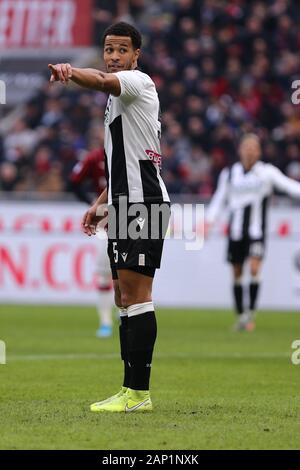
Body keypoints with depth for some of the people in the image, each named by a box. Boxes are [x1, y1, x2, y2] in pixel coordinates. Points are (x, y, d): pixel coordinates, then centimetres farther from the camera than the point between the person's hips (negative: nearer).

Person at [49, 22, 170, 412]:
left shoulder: (139, 82, -6)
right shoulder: (118, 99, 23)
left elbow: (103, 82, -31)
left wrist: (70, 72, -50)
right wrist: (101, 204, 24)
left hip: (144, 204, -10)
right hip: (126, 205, 10)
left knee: (135, 294, -13)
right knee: (125, 298, 9)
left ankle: (138, 392, -16)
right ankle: (132, 390, 10)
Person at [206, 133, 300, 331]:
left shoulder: (267, 172, 1)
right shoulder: (229, 174, 7)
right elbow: (219, 199, 15)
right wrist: (208, 221, 6)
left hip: (256, 232, -2)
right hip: (236, 231, 3)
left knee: (254, 268, -18)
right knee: (237, 274, 5)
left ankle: (251, 312, -8)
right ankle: (241, 316, 17)